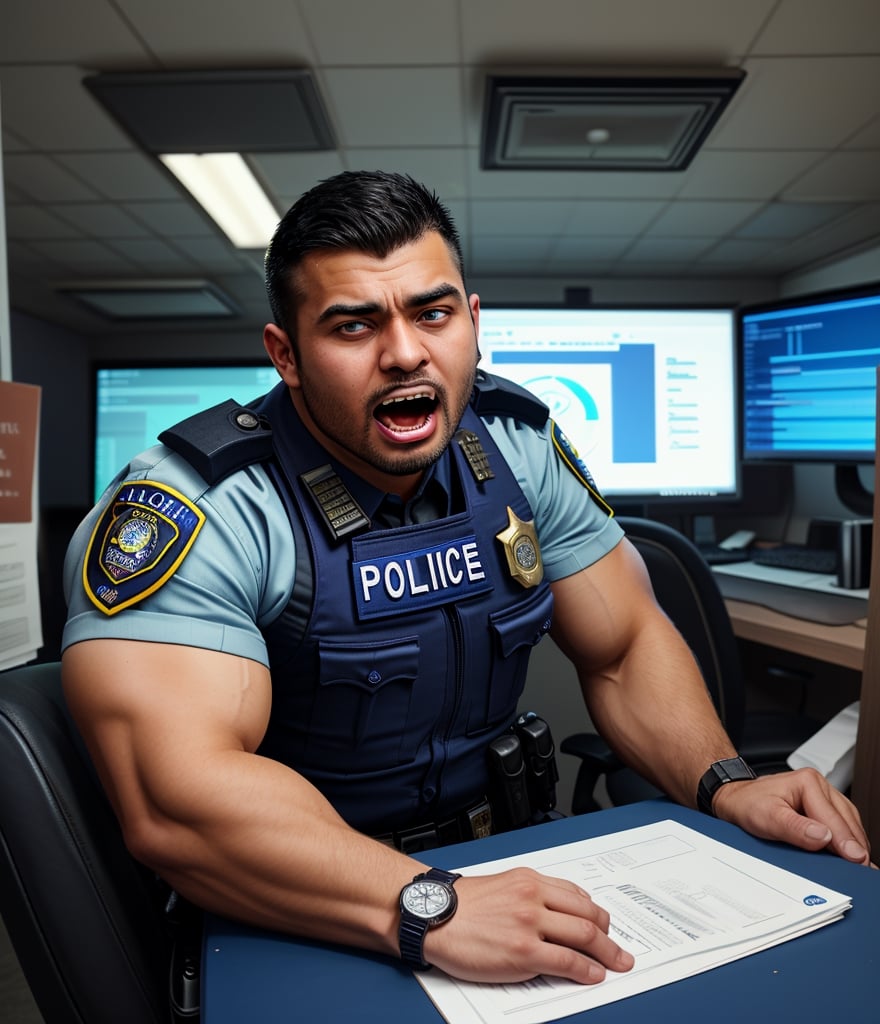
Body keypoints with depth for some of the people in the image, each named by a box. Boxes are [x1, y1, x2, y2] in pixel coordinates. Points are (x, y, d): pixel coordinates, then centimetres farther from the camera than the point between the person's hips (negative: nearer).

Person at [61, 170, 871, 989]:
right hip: (288, 922, -3)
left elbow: (623, 647, 2)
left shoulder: (518, 445, -4)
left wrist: (723, 784, -12)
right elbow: (175, 803, -29)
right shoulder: (189, 511, -20)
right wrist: (429, 909, -37)